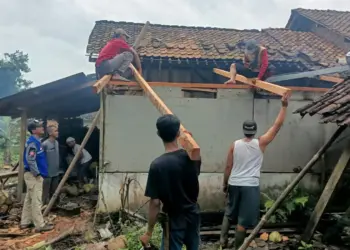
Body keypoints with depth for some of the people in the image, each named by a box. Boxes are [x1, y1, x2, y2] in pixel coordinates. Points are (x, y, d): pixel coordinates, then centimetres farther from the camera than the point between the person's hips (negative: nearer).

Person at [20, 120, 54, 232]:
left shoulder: (36, 141, 14)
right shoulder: (32, 142, -18)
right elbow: (30, 159, -26)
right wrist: (37, 173, -19)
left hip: (33, 174, 10)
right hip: (34, 175, -10)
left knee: (29, 199, 15)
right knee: (36, 201, -6)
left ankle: (25, 222, 24)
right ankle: (40, 225, -1)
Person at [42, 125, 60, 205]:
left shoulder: (57, 143, 6)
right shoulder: (45, 144, -17)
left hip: (56, 172, 7)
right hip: (47, 172, -7)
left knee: (54, 191, 16)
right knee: (46, 192, 1)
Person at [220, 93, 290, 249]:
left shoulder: (234, 145, 0)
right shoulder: (260, 143, -7)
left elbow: (228, 167, 3)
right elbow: (277, 125, -4)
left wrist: (225, 184, 15)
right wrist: (284, 105, 0)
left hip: (234, 184, 3)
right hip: (250, 186, -3)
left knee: (229, 213, 23)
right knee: (243, 220, 4)